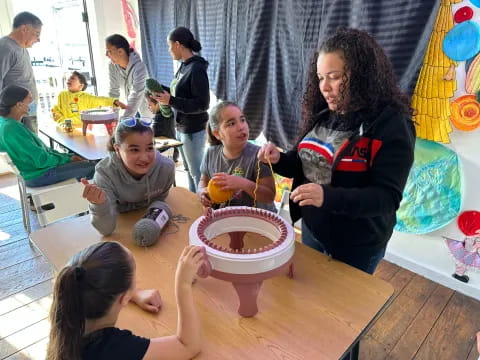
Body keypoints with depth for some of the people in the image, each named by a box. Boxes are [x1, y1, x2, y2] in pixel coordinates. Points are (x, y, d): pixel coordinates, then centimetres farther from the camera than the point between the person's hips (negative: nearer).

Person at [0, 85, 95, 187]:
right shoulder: (12, 128, -26)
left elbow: (40, 148, 10)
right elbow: (41, 160, -25)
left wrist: (67, 157, 5)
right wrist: (67, 159, -10)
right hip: (38, 176, -11)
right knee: (91, 167, -7)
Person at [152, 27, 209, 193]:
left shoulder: (197, 69, -19)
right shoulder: (184, 66, 6)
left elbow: (202, 104, -23)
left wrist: (170, 101, -24)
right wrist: (165, 94, 2)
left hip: (194, 131, -9)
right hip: (181, 128, 9)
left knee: (197, 172, 3)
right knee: (189, 170, 21)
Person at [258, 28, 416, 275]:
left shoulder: (391, 125, -20)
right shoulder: (323, 114, -1)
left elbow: (387, 197, -24)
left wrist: (328, 196, -38)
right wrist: (279, 160, -13)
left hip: (356, 246, -6)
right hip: (311, 230, 6)